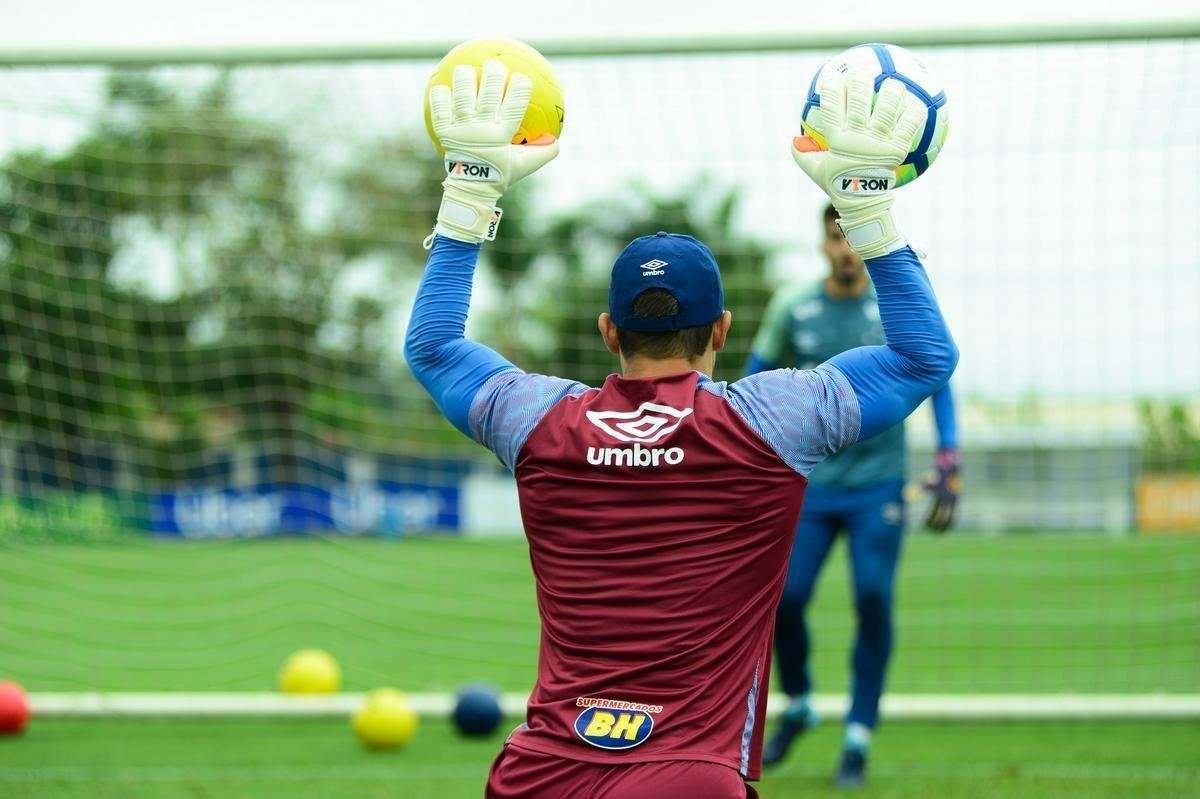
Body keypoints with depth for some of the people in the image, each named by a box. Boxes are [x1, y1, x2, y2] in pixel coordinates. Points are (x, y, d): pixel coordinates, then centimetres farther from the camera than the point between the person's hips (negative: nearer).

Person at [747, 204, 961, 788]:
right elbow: (755, 381, 13)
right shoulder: (792, 307, 1)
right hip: (809, 482, 1)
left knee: (874, 600, -13)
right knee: (785, 599, -8)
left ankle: (859, 737, -1)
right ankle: (797, 705, 21)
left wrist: (948, 468, -4)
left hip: (878, 483, -1)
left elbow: (938, 385, 5)